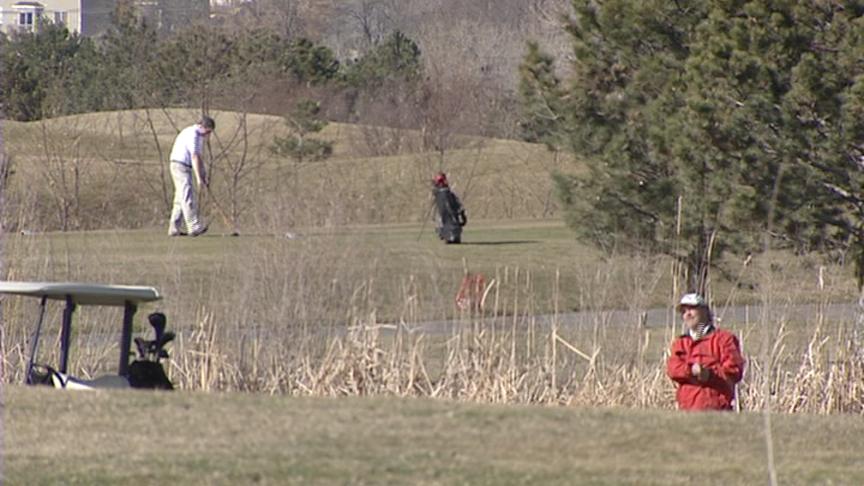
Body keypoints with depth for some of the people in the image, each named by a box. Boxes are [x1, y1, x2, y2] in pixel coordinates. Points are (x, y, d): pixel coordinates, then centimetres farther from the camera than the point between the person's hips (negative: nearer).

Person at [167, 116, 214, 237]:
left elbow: (199, 157, 20)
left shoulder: (198, 136, 17)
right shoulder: (193, 135, -16)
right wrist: (198, 178, -26)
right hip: (180, 167, -10)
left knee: (181, 199, 9)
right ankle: (194, 228, -23)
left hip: (185, 168, 10)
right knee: (188, 198, -16)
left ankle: (174, 229, 9)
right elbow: (194, 158, -22)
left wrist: (204, 176, 14)